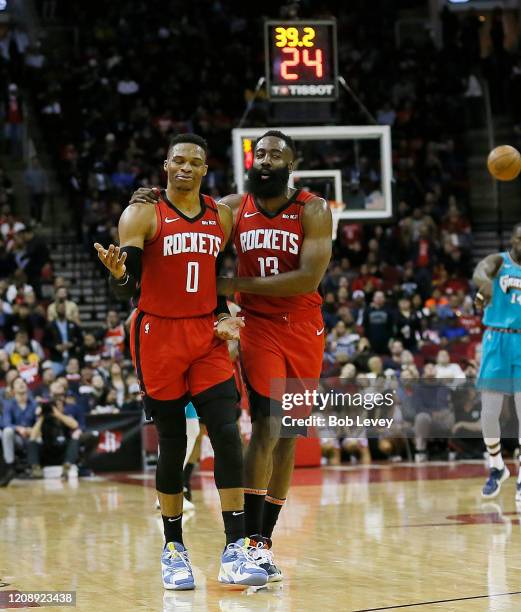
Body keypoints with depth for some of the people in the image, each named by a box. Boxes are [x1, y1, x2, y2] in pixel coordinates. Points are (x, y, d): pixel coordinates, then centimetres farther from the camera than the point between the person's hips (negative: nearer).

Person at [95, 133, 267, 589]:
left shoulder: (221, 217, 8)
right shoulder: (143, 215, -5)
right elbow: (127, 290, -12)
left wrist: (224, 318, 3)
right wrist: (119, 274, -34)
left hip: (207, 337, 3)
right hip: (159, 337, -3)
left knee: (227, 433, -10)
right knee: (172, 444, 2)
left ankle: (235, 551, -9)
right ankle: (174, 549, 17)